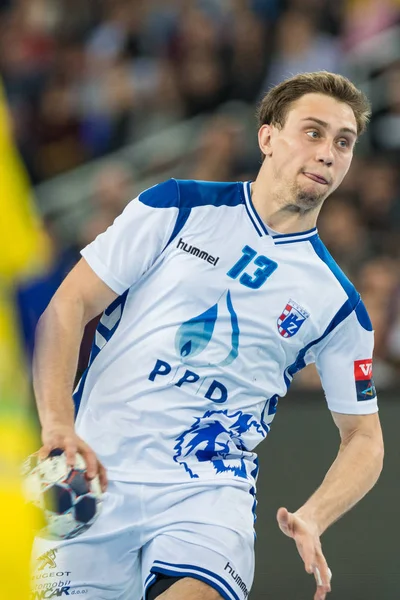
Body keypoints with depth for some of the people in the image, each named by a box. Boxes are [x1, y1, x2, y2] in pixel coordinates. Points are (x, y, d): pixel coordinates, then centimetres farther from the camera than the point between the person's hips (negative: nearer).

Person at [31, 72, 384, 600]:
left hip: (208, 492, -1)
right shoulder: (176, 207, 5)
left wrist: (311, 519, -6)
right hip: (93, 475, 2)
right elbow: (68, 307, 2)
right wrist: (58, 426, -13)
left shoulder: (339, 304, 8)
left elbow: (364, 437, 14)